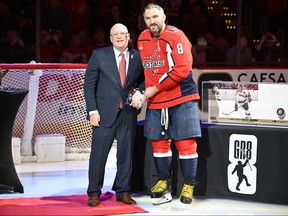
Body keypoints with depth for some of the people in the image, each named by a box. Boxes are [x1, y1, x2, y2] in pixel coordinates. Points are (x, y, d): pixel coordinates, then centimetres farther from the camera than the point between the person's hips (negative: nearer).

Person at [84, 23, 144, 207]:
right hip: (105, 113, -2)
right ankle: (94, 193, 9)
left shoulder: (137, 57, 8)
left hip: (128, 113, 2)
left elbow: (142, 81, 17)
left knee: (126, 154, 5)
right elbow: (89, 85, 0)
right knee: (99, 153, -1)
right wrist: (93, 110, -7)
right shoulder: (99, 55, 2)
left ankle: (123, 192, 15)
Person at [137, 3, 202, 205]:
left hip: (181, 98, -6)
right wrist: (144, 91, 8)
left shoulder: (176, 36, -13)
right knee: (159, 142, 9)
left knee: (185, 143, -5)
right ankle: (164, 182, 23)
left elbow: (182, 69, -21)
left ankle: (189, 186, 5)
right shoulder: (142, 39, 8)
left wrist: (156, 88, -16)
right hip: (155, 101, 6)